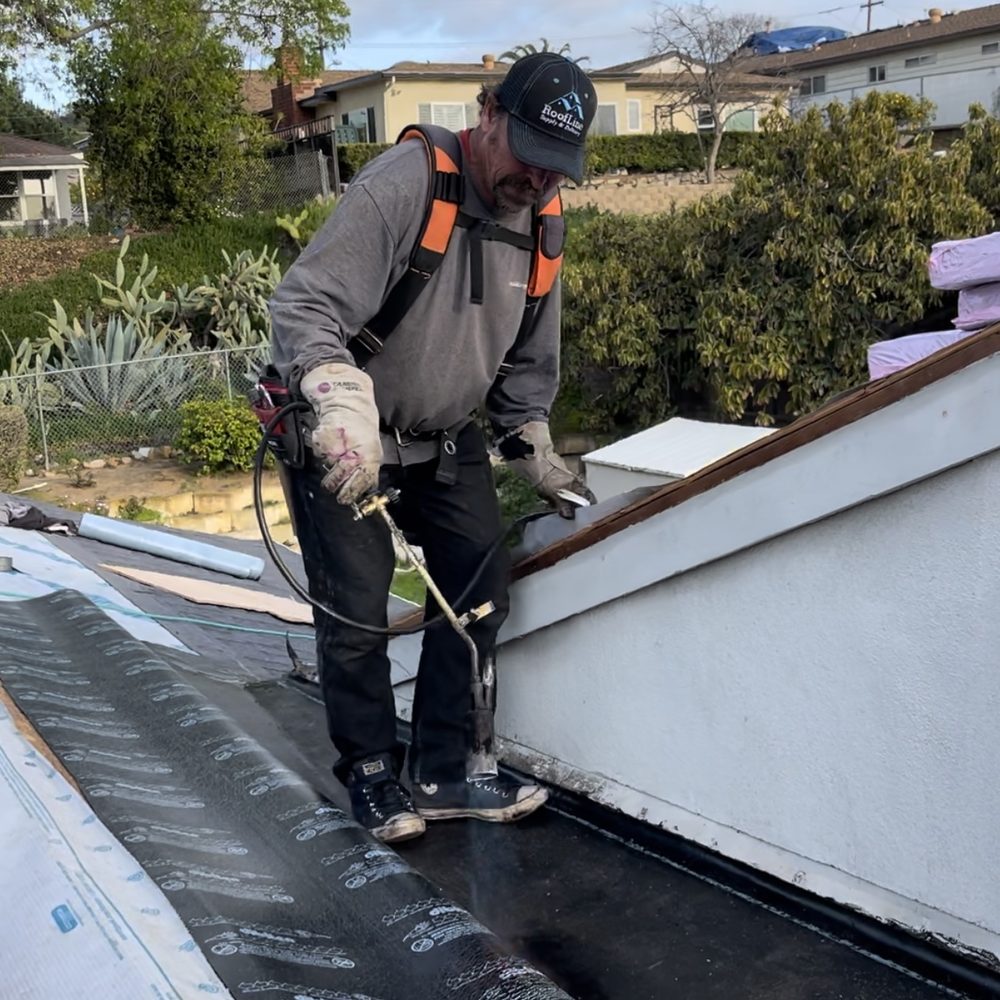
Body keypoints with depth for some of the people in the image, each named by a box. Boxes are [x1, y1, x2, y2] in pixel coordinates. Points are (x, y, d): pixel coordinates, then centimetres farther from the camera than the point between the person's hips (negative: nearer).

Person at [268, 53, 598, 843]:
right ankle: (372, 775, 20)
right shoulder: (404, 185, -22)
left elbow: (528, 361, 14)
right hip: (345, 443, -6)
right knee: (357, 613, -3)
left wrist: (534, 452, 13)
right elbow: (304, 305, -30)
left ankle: (440, 775, 17)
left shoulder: (540, 221, 2)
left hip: (448, 439, 7)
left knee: (482, 592, 3)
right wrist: (343, 404, -45)